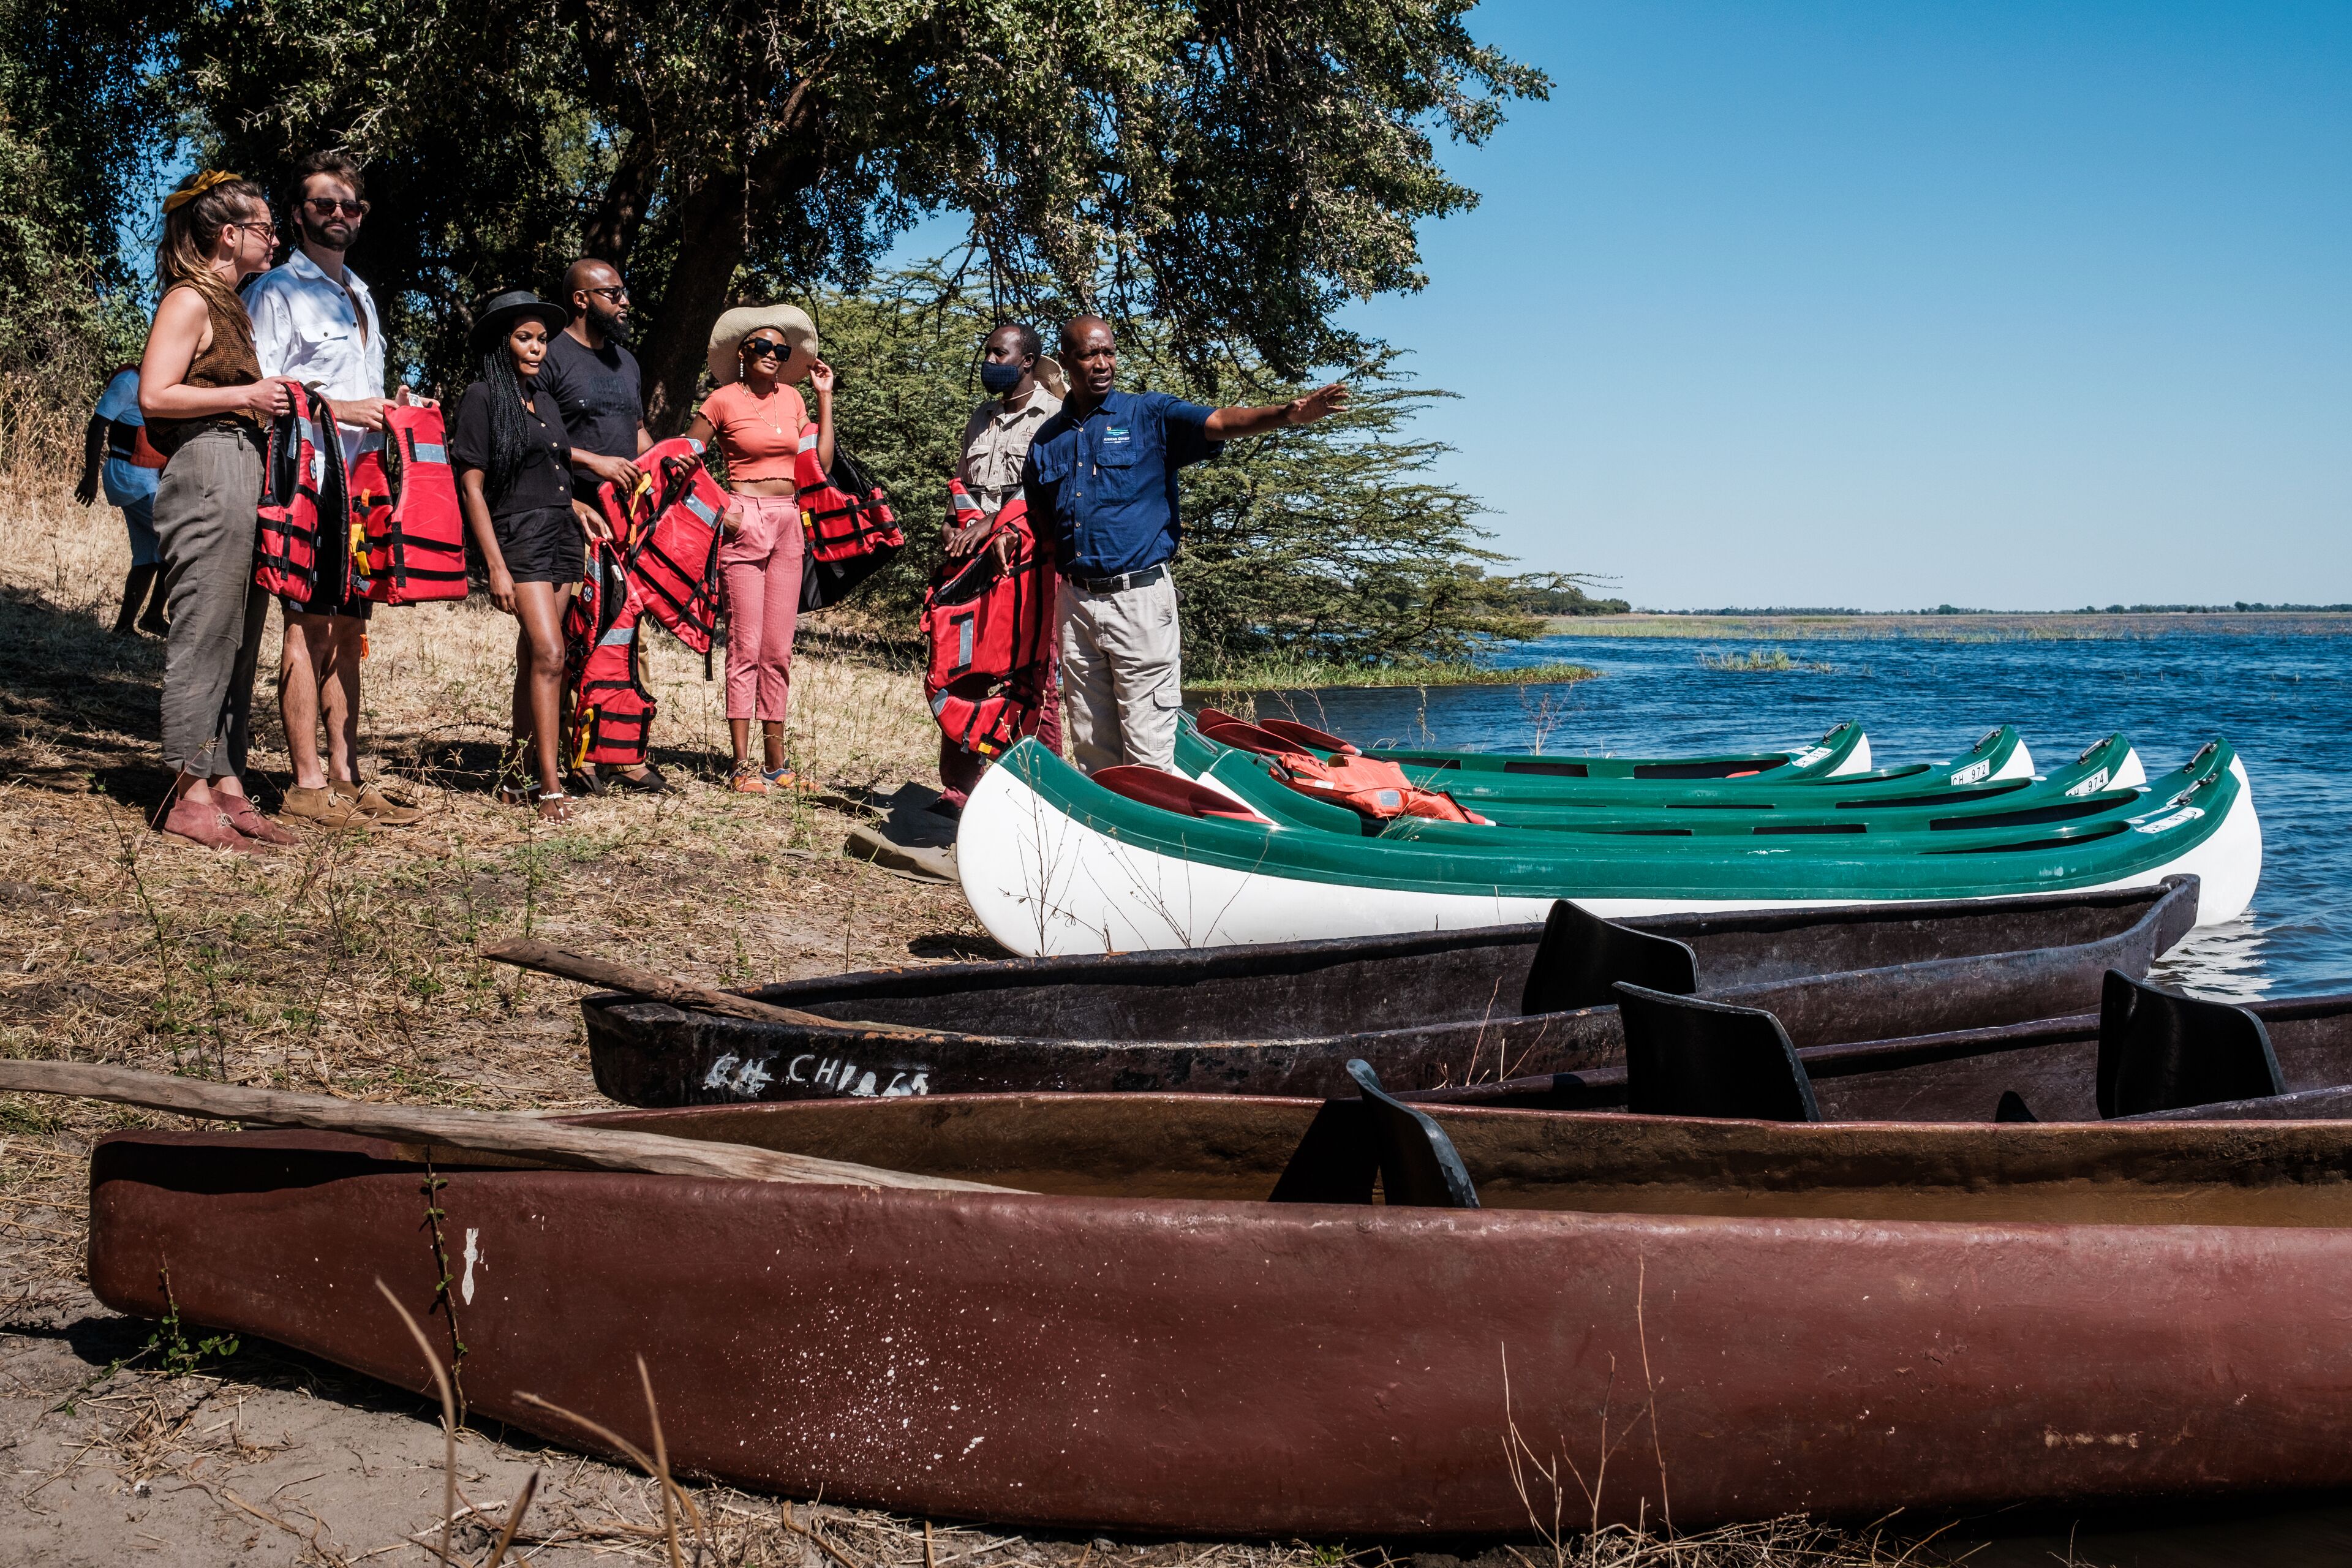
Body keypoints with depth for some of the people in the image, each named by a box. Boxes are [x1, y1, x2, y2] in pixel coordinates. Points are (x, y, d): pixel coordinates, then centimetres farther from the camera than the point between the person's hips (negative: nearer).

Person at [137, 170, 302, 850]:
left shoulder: (234, 306, 22)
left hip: (246, 475, 10)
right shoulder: (190, 300, -5)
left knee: (240, 641, 9)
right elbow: (156, 396, -15)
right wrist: (248, 397, -11)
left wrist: (275, 398, 11)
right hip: (208, 472, -10)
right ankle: (190, 798, -5)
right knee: (204, 636, -8)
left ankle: (227, 787, 13)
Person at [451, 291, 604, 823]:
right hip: (519, 536, -7)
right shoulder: (483, 397, -5)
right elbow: (472, 486, -9)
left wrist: (574, 504, 5)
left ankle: (518, 779, 13)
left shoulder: (543, 399, 17)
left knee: (534, 659, 8)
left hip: (561, 534, 7)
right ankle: (552, 790, -18)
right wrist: (496, 566, -15)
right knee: (549, 654, -17)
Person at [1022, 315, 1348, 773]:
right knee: (1091, 746, 12)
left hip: (1139, 598, -4)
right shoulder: (1049, 438, 13)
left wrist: (1287, 413, -33)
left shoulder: (1150, 414, 1)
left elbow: (1219, 423, -17)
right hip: (1075, 601, 4)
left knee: (1148, 748, -4)